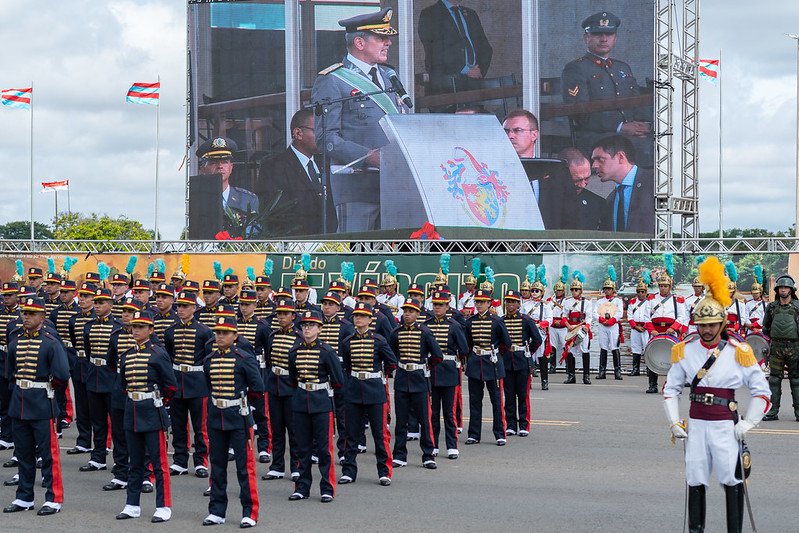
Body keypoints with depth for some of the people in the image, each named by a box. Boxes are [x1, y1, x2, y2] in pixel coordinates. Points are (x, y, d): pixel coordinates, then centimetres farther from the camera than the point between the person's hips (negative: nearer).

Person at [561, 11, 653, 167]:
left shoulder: (624, 67, 28)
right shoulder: (575, 69, 5)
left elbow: (639, 103, 23)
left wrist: (644, 124, -2)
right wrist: (620, 127, -16)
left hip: (635, 133, 7)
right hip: (593, 137, -6)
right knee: (644, 146, -34)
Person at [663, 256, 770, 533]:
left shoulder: (738, 352, -4)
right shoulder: (686, 351, 3)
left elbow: (761, 392, 2)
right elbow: (670, 388, 13)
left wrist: (747, 423, -4)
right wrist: (675, 422, 5)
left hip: (725, 425, -2)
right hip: (696, 424, 2)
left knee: (732, 481, -7)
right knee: (695, 482, 5)